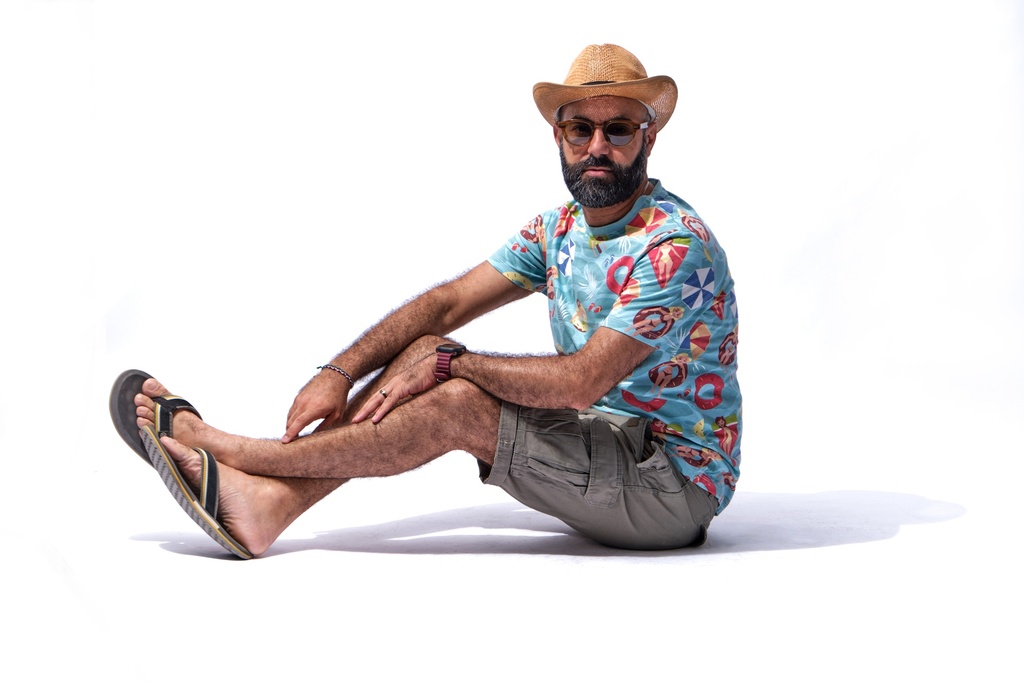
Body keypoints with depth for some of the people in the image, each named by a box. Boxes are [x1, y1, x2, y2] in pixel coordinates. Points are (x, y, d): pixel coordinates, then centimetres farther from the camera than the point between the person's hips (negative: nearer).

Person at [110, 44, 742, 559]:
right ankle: (267, 502, -13)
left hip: (676, 483, -8)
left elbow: (580, 383, -27)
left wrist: (451, 364, -15)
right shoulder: (560, 229, 7)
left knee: (455, 400, -21)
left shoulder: (676, 245, -20)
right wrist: (339, 372, -8)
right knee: (426, 354, -5)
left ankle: (229, 454, -9)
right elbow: (446, 304, 4)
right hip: (606, 442, 8)